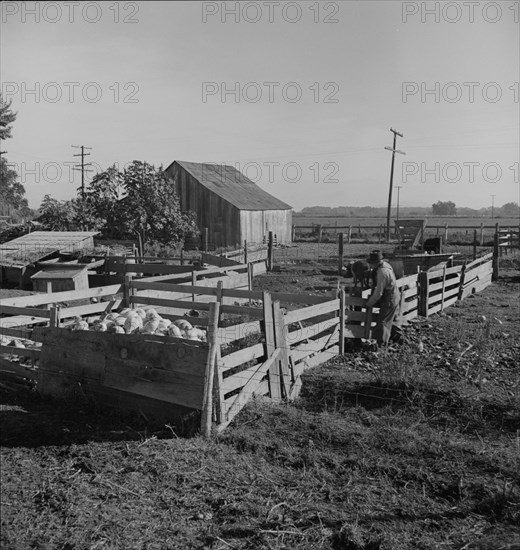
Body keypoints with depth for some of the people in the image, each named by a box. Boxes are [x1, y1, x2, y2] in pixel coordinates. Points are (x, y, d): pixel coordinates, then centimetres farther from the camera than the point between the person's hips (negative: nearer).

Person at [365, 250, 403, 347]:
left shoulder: (382, 272, -31)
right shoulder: (385, 264, -2)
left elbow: (378, 292, -25)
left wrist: (369, 303, -15)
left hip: (389, 300, -10)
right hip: (395, 296, 10)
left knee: (383, 322, -1)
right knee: (393, 318, 26)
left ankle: (382, 344, 7)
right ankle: (397, 337, 43)